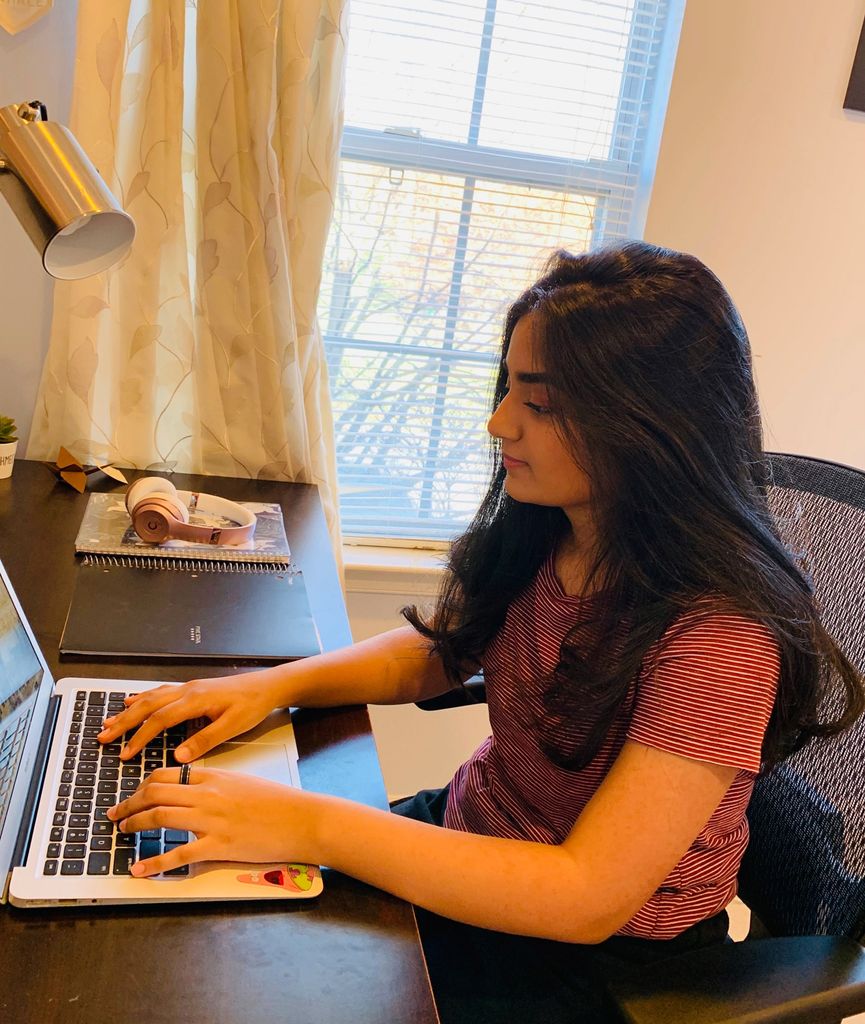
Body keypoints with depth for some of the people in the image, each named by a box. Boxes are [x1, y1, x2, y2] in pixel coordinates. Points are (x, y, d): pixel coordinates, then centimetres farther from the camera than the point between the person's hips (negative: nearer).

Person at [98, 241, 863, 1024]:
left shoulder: (719, 634, -30)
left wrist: (308, 824, -33)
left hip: (605, 956, -5)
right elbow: (435, 653, 6)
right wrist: (277, 684, -11)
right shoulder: (538, 531, -8)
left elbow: (588, 898, -31)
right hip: (473, 837, 6)